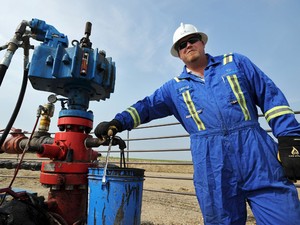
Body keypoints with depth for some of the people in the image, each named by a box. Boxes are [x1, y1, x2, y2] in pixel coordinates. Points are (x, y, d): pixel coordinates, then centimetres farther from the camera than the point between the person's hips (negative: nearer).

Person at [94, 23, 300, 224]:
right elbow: (146, 106, 12)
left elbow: (271, 97, 8)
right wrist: (117, 123, -4)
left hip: (258, 157, 0)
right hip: (210, 167, 1)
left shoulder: (236, 62, 13)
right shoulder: (175, 87, 15)